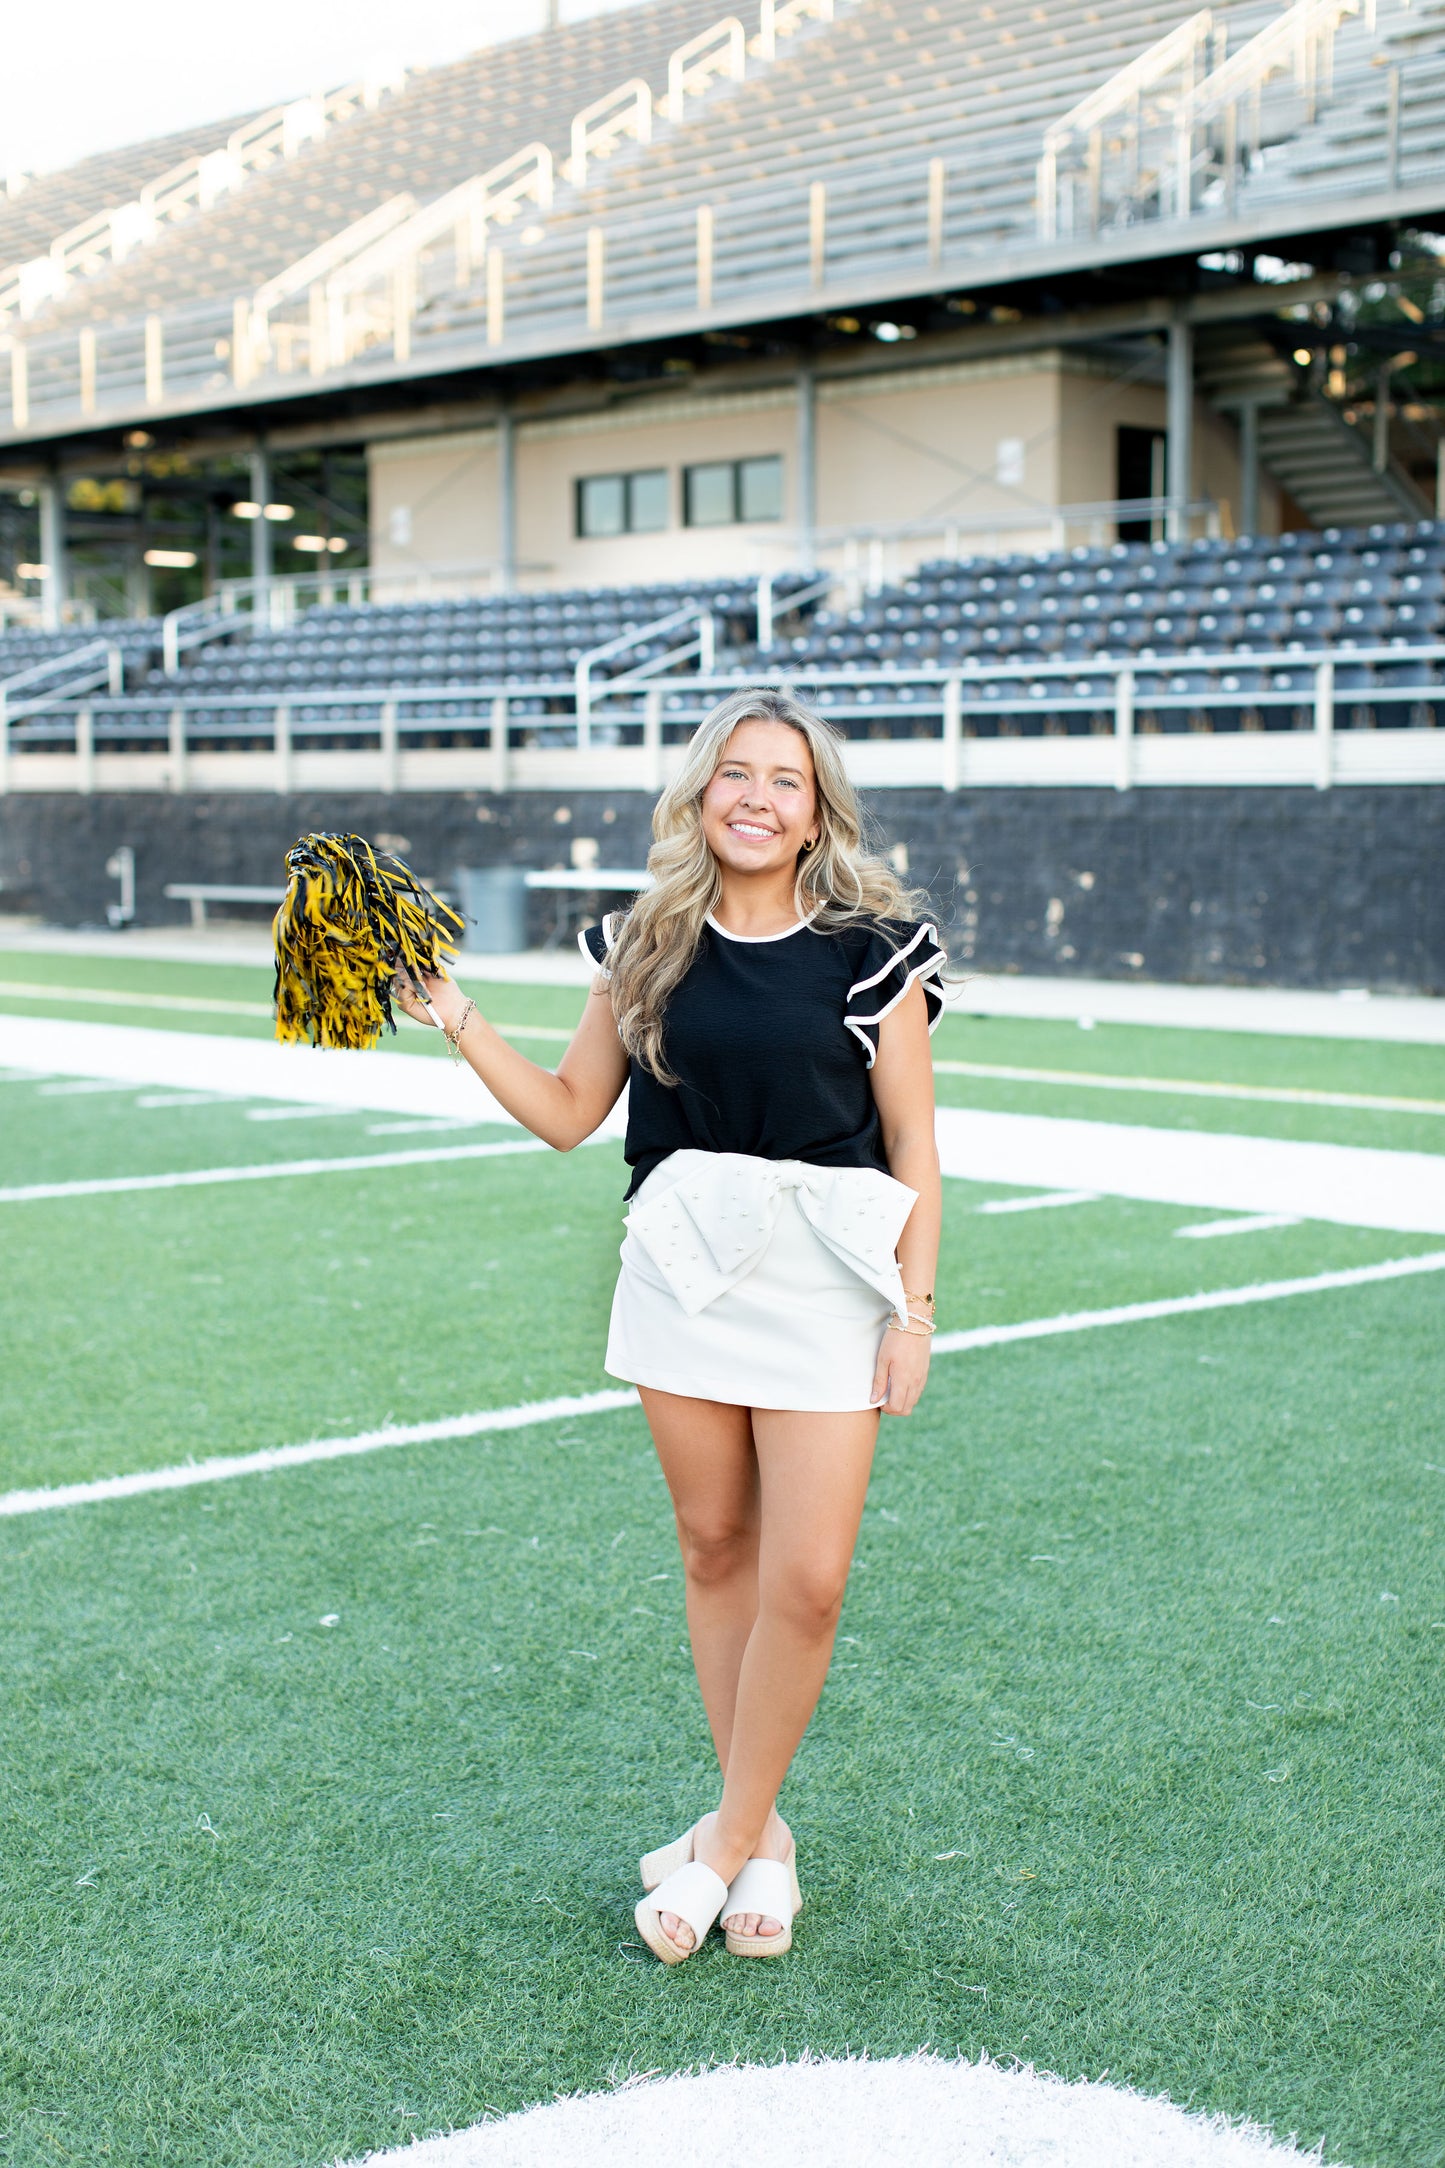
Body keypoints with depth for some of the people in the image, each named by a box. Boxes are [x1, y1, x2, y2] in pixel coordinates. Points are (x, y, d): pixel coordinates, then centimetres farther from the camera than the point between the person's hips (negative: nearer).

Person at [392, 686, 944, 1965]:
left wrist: (914, 1308, -5)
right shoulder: (650, 947, 6)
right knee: (714, 1549, 10)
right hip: (681, 1270, 3)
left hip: (821, 1282, -3)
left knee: (807, 1581, -8)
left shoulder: (872, 947, -3)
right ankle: (759, 1833, 25)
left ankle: (729, 1839, 10)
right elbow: (567, 1113, 11)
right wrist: (454, 1017, 2)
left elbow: (913, 1151, -1)